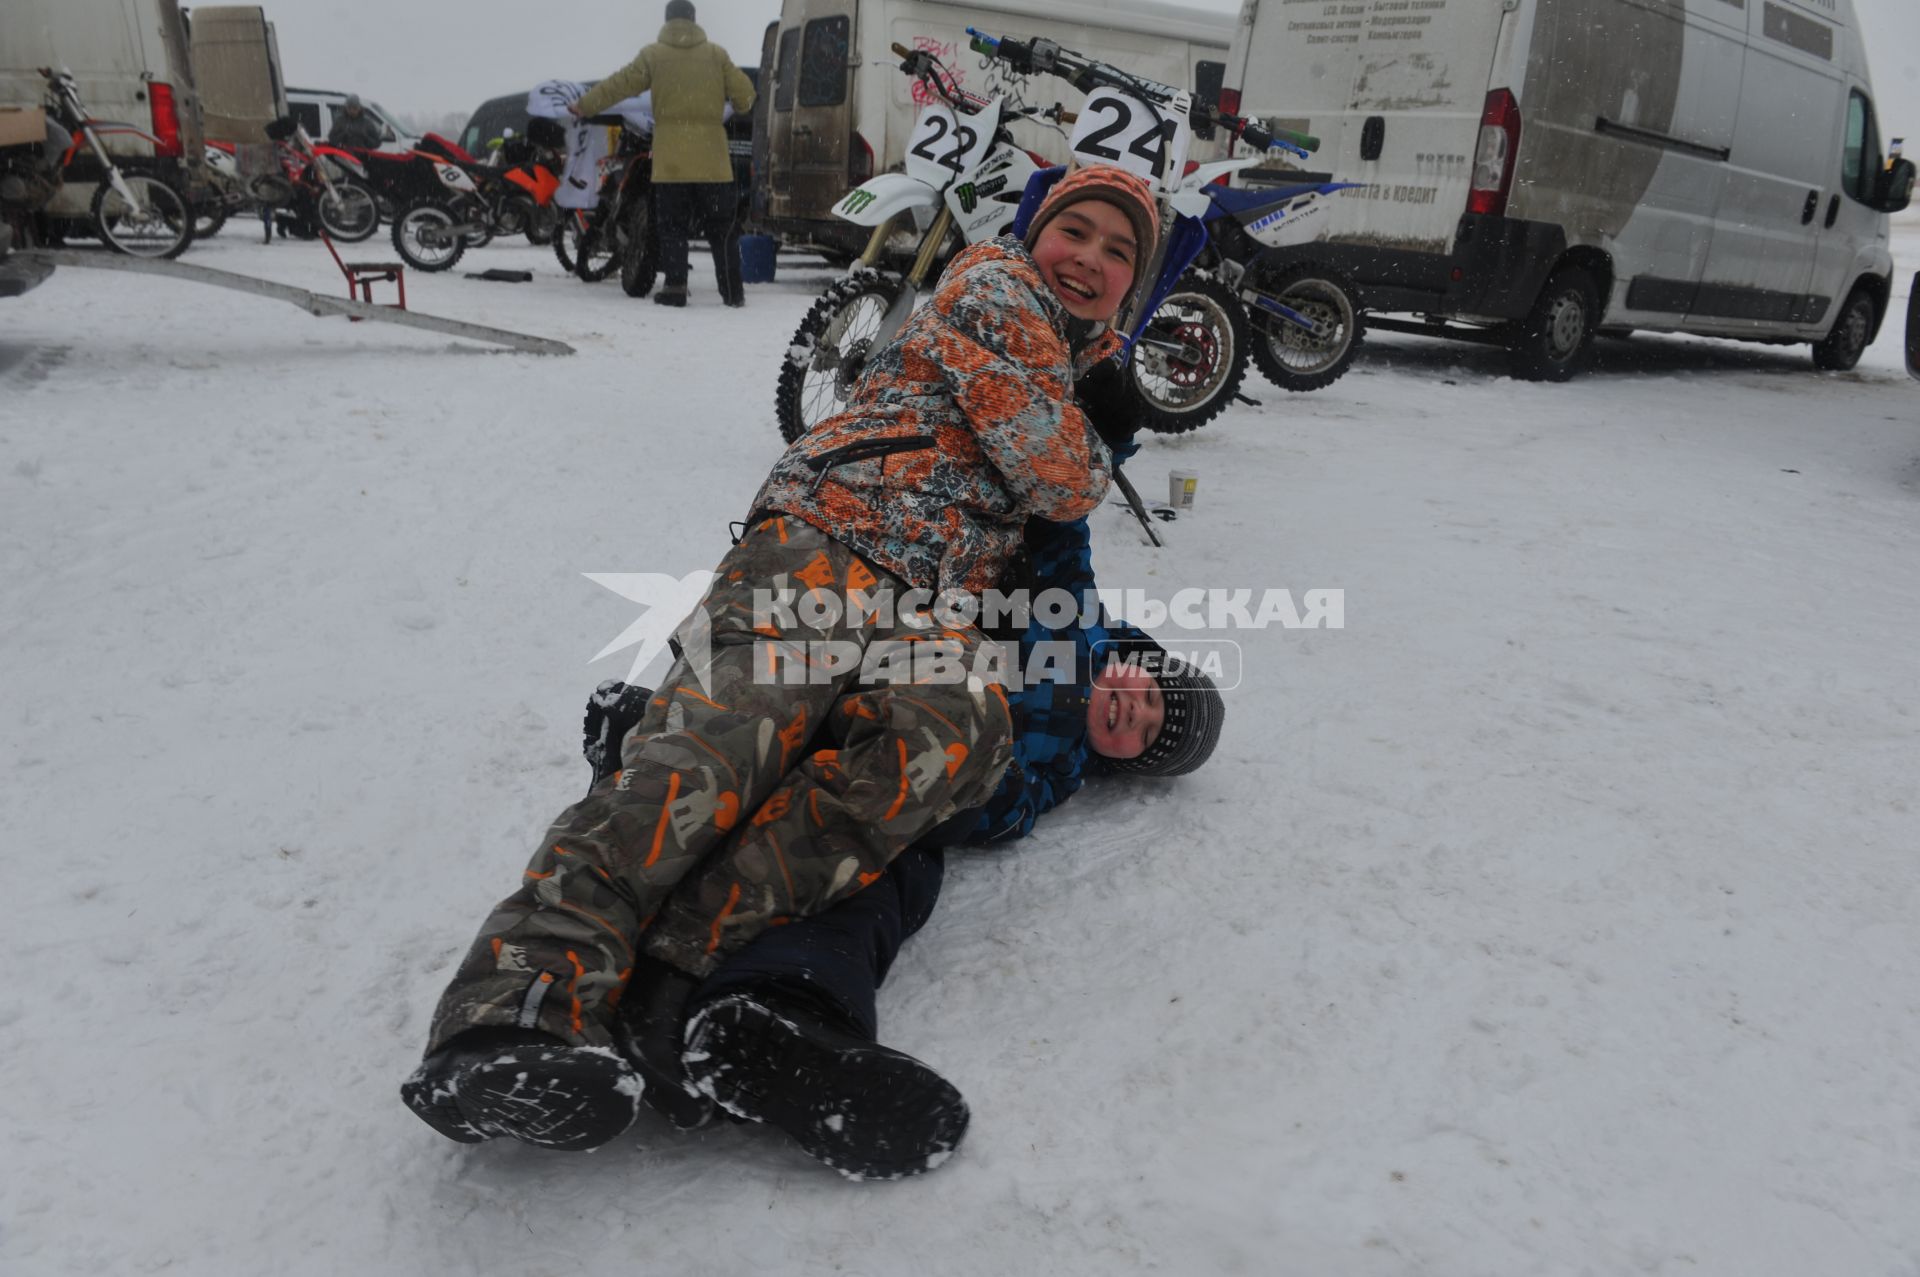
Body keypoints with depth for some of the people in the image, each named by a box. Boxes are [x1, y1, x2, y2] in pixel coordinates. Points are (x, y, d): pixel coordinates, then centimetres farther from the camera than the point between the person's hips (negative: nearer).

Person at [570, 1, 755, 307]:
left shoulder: (653, 55, 4)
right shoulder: (716, 54, 6)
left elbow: (618, 84, 5)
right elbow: (744, 93, 8)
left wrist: (584, 107, 15)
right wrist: (741, 107, 31)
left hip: (671, 158, -1)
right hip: (711, 157, 1)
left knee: (673, 226, 5)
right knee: (721, 227, 5)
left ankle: (674, 287, -2)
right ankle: (733, 292, 2)